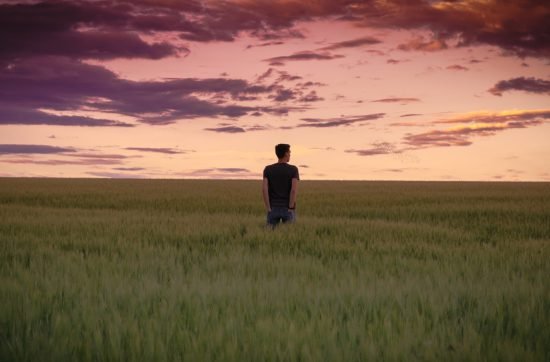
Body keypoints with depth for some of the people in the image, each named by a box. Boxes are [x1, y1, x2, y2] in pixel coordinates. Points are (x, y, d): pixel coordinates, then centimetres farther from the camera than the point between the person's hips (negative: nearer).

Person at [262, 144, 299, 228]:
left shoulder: (268, 169, 0)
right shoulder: (293, 169, -5)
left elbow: (264, 189, -12)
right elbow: (294, 189, -18)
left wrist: (268, 208, -8)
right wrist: (290, 208, -13)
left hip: (273, 208, 1)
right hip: (287, 209, -1)